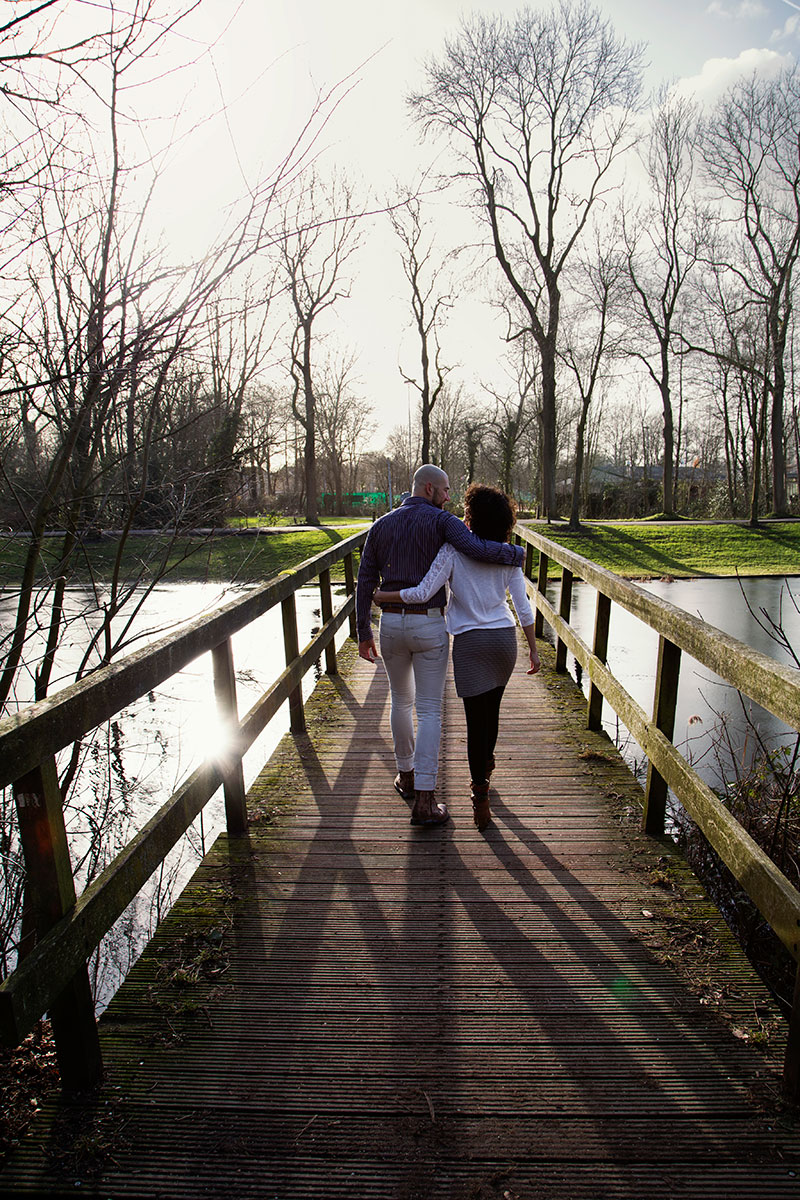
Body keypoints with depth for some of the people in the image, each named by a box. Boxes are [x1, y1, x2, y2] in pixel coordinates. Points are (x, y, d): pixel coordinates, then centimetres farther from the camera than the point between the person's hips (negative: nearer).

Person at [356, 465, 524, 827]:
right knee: (429, 711, 1)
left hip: (391, 624, 4)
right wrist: (516, 553, -2)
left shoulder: (381, 526, 9)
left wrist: (364, 633, 11)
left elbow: (365, 583, 7)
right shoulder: (441, 521, -5)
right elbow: (477, 549, -22)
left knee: (401, 701, 22)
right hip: (429, 625, -4)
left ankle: (406, 775, 35)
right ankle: (424, 800, -1)